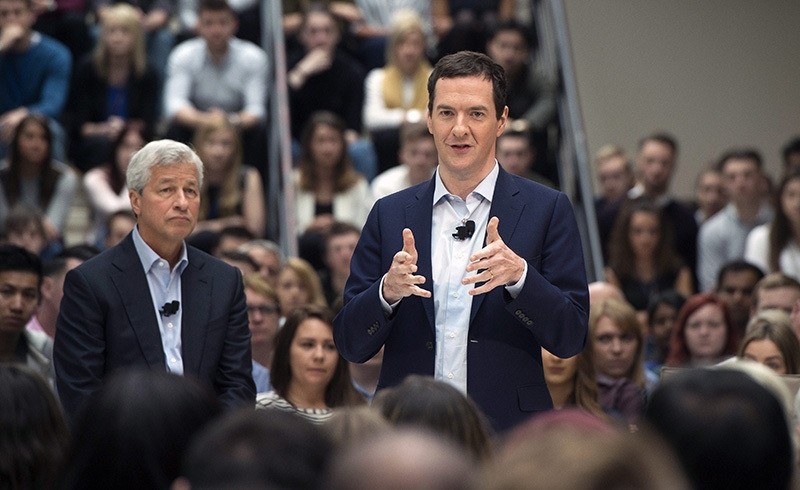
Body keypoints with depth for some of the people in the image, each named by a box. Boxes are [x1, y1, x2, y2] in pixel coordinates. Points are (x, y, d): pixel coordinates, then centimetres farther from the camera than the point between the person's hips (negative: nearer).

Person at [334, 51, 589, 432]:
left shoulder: (547, 210, 5)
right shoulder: (390, 214, 11)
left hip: (508, 432, -2)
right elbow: (351, 345, 8)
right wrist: (388, 291, -12)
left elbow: (570, 339, -1)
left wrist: (518, 276, -17)